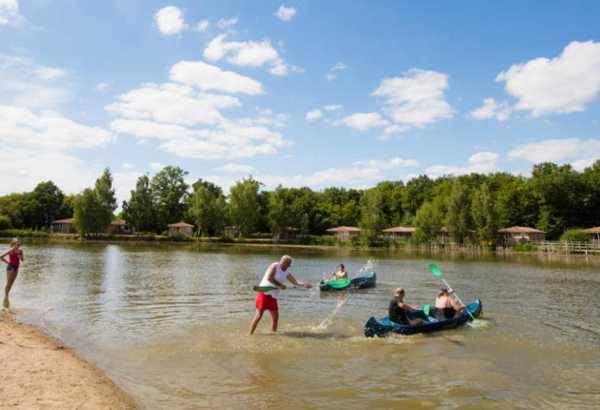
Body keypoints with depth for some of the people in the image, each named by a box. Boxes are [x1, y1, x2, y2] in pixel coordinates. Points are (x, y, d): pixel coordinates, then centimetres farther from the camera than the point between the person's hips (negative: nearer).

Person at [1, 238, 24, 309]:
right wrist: (7, 262, -10)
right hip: (11, 267, -6)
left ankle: (7, 297, 22)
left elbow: (22, 260, 9)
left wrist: (20, 255, -10)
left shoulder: (20, 250, 3)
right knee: (8, 283, -1)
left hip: (16, 268, 6)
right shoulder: (11, 250, -14)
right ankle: (6, 297, 8)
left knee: (11, 284, 13)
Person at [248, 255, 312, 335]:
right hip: (264, 293, -7)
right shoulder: (274, 266, -7)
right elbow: (269, 278, -17)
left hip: (273, 296, 7)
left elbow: (295, 281, 7)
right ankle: (249, 334, -7)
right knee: (259, 315, -11)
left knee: (275, 316, 7)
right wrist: (279, 285, -16)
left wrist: (304, 285, -9)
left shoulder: (286, 274, 12)